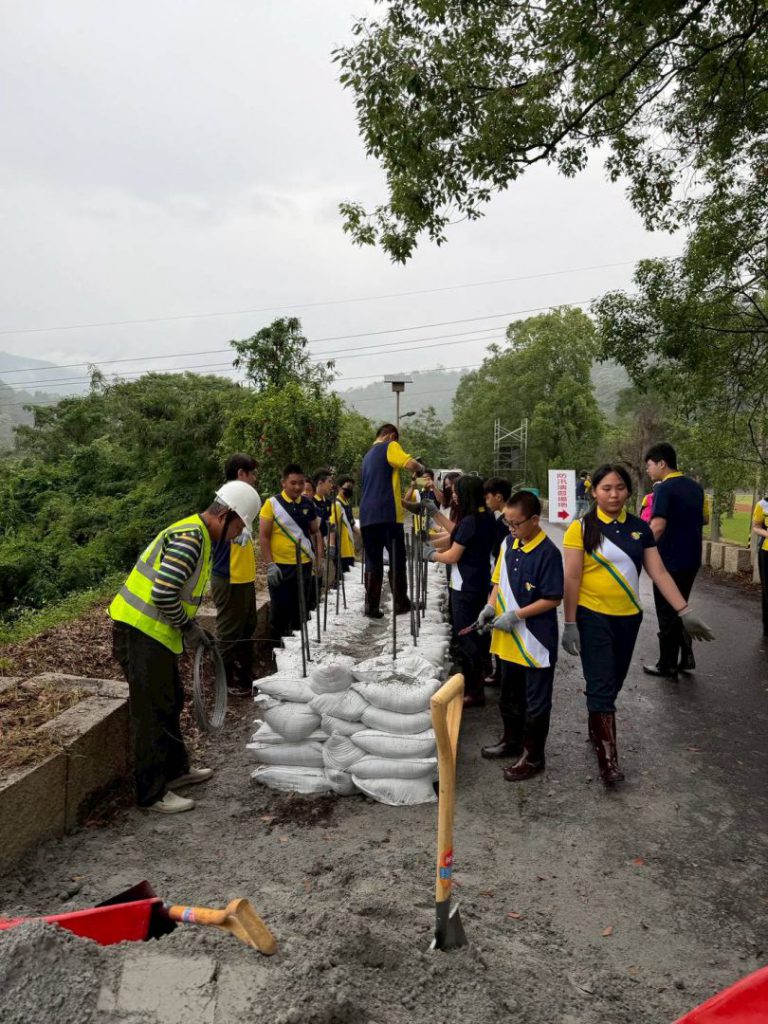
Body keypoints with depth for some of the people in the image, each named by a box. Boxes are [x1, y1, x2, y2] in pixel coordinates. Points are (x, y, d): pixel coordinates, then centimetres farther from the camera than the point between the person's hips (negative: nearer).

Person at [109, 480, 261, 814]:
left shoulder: (197, 536, 13)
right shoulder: (190, 537, -21)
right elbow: (163, 594, -28)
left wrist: (193, 629, 13)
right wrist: (187, 627, -14)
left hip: (155, 633, 10)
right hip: (140, 633, -10)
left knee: (170, 702, 21)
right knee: (152, 712, 0)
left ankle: (175, 769, 36)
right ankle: (152, 793, 14)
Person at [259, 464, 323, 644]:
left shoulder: (308, 504, 6)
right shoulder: (272, 504, -7)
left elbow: (315, 532, 15)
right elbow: (263, 537, -8)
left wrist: (319, 558, 6)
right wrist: (270, 565, -13)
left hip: (304, 565, 4)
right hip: (280, 566, -4)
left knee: (301, 608, 13)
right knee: (280, 610, 3)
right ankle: (277, 645, 17)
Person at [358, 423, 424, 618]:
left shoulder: (368, 455, 25)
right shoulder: (390, 447, 1)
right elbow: (411, 464, -16)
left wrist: (404, 502, 35)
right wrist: (421, 468, 7)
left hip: (367, 516, 7)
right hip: (387, 515, -6)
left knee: (373, 562, 8)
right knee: (397, 559, 5)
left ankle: (371, 607, 6)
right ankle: (401, 603, 10)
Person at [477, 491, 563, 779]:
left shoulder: (548, 553, -19)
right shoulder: (508, 543, 2)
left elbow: (553, 599, -18)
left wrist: (516, 615, -21)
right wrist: (490, 606, -4)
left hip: (535, 642, -7)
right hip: (507, 640, 7)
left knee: (536, 701, 9)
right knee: (509, 695, 23)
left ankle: (533, 756, 23)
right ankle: (511, 741, 41)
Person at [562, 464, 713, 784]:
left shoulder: (640, 528, 2)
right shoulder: (581, 528, -10)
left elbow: (659, 573, 1)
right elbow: (572, 578, -10)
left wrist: (685, 611, -6)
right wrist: (570, 624, -12)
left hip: (628, 617, 4)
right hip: (593, 617, -4)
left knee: (614, 683, 16)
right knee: (601, 686, -3)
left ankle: (596, 728, 39)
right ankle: (607, 757, 4)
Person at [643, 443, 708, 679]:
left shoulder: (663, 488, -16)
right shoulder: (695, 487, 8)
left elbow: (658, 526, -27)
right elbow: (702, 520, 19)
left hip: (670, 560, -7)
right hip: (691, 558, 8)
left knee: (667, 613, 4)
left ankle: (667, 666, 13)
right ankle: (686, 657, 22)